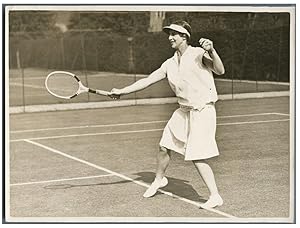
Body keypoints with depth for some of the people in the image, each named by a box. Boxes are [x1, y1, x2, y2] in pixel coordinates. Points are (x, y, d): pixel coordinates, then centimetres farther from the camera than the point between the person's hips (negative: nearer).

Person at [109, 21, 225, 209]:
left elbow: (220, 71, -22)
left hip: (203, 111, -7)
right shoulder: (170, 64, 8)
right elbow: (147, 81, 11)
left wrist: (212, 51, -38)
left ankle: (215, 196, -3)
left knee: (197, 157, -14)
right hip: (184, 111, 7)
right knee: (165, 147, 15)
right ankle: (159, 180, 42)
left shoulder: (198, 54, -11)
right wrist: (122, 91, 8)